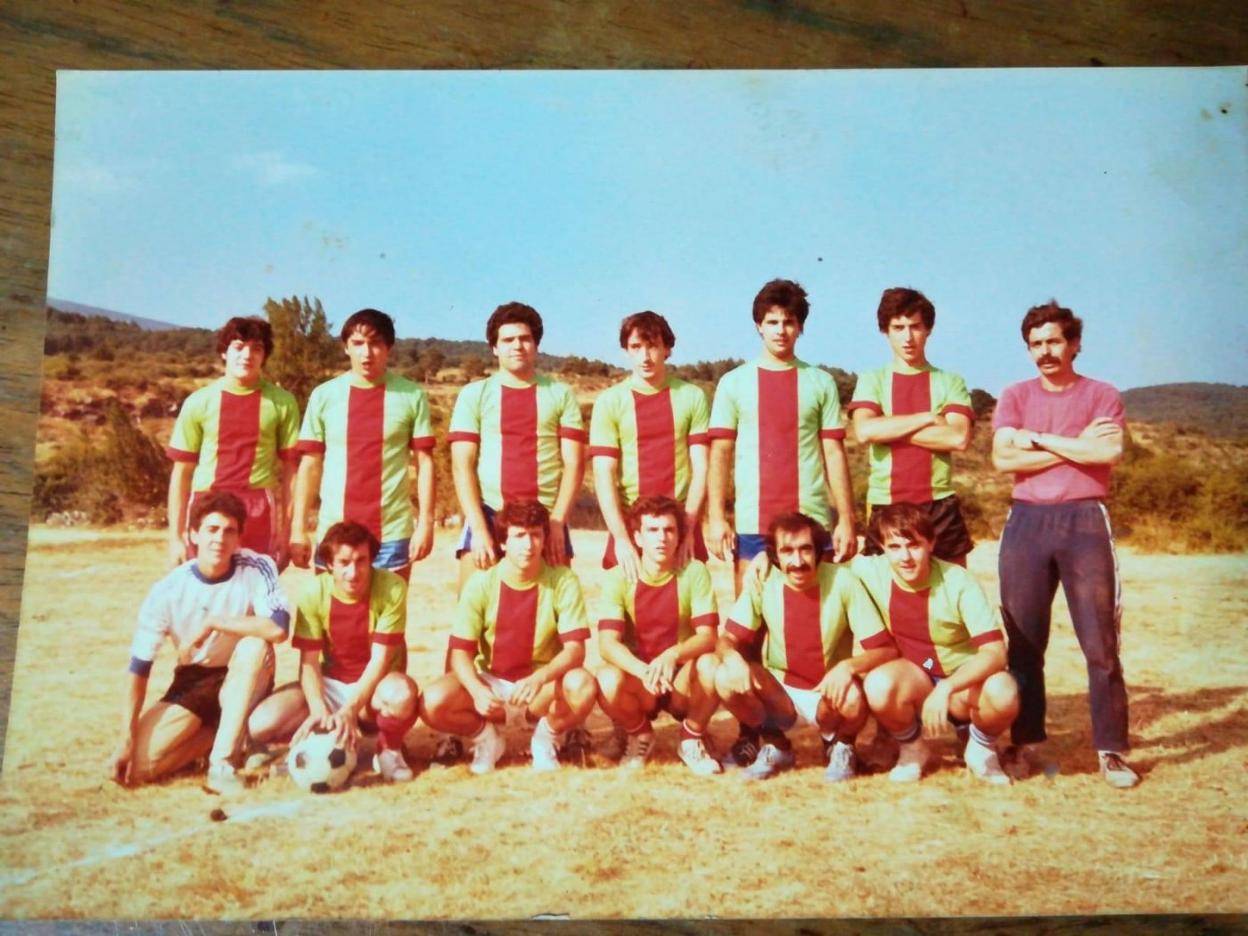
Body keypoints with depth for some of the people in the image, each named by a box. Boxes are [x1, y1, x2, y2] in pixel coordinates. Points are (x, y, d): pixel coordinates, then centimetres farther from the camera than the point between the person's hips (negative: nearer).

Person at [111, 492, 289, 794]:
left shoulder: (256, 569, -19)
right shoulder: (168, 590, -16)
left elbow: (278, 629, -36)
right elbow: (139, 668, -12)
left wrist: (211, 623, -29)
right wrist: (127, 738, -19)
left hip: (244, 680, -1)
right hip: (193, 679, 1)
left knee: (255, 645, -35)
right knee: (141, 763, -20)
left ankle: (222, 763, -28)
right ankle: (233, 734, 4)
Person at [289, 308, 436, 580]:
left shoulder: (412, 396, 0)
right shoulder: (324, 395, 3)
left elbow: (424, 462, 1)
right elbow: (310, 465, 5)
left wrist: (425, 522, -6)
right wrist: (298, 528, 1)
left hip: (393, 532, -1)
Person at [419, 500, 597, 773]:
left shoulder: (562, 580, -13)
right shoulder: (481, 583, -11)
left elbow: (575, 649, -18)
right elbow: (460, 652, -12)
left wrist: (539, 678, -37)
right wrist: (477, 690, -33)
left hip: (542, 689, 0)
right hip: (491, 683, 1)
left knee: (582, 685, -33)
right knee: (433, 702, -27)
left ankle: (545, 737, 1)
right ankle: (486, 737, 6)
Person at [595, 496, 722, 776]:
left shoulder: (694, 573, -9)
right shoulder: (618, 577, -10)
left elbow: (707, 636, -18)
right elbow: (607, 643, -20)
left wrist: (672, 655, -39)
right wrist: (645, 671, -40)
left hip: (682, 682, 0)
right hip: (637, 681, 0)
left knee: (710, 665, -32)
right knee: (608, 681, -33)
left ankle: (692, 739, 0)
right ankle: (639, 735, 4)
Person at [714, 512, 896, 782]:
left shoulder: (842, 581, -19)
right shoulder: (763, 583, -12)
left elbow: (887, 649, -18)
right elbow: (728, 638, -9)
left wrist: (849, 666, -38)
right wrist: (732, 658, -33)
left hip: (829, 693, -2)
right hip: (780, 693, 2)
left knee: (852, 699, -36)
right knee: (726, 678, -24)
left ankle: (840, 746, 4)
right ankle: (775, 746, 5)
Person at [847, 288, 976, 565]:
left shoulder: (950, 382, 5)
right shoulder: (872, 381, 6)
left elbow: (959, 438, -11)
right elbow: (864, 431, -13)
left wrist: (889, 431, -10)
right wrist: (929, 418, -10)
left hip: (940, 507, 0)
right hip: (885, 507, 0)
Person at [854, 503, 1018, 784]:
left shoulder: (958, 582, -21)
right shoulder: (871, 572, -16)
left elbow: (995, 652, -26)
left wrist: (945, 689, -42)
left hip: (964, 681, -1)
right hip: (912, 680, 1)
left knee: (1003, 693, -36)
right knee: (879, 685, -35)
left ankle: (981, 748, 2)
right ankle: (912, 748, 0)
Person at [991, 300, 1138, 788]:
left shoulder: (1102, 395, 7)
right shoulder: (1015, 397, 11)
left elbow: (1109, 451, -12)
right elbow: (1003, 458, -5)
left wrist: (1037, 439, -7)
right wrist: (1077, 445, -6)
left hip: (1085, 520, -1)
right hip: (1027, 522, 2)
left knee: (1101, 643, -2)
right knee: (1023, 642, 4)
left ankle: (1111, 749, 7)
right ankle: (1026, 744, 14)